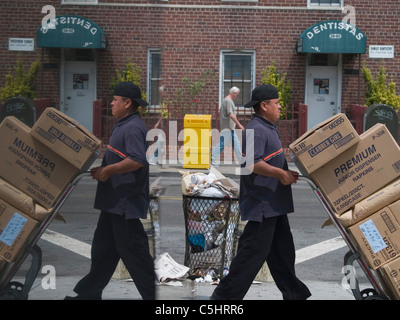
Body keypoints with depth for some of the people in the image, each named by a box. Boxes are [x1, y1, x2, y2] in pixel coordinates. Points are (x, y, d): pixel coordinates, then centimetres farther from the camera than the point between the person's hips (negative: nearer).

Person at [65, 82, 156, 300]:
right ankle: (89, 293, 26)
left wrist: (107, 171, -23)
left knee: (132, 249, -4)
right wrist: (102, 168, 13)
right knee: (103, 249, 17)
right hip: (114, 200, 11)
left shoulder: (133, 128, -19)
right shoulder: (123, 126, 15)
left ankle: (153, 294, 5)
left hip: (125, 202, -11)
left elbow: (136, 161, -30)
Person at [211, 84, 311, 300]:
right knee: (252, 252, -6)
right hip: (262, 204, -11)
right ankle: (226, 294, 1)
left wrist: (289, 170, 19)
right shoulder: (255, 130, -18)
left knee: (282, 250, 16)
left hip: (274, 205, 11)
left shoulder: (267, 129, 16)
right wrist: (280, 173, -27)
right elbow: (251, 163, -30)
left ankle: (294, 294, 25)